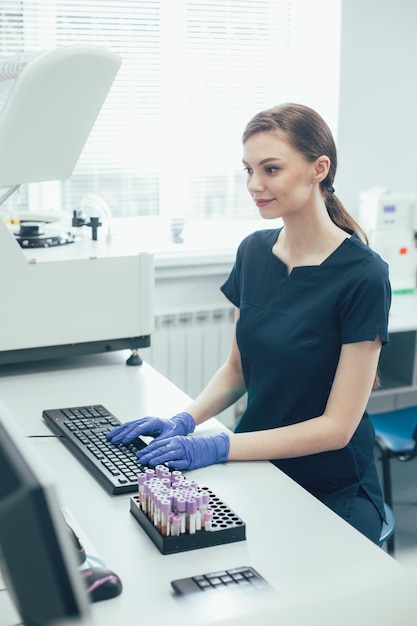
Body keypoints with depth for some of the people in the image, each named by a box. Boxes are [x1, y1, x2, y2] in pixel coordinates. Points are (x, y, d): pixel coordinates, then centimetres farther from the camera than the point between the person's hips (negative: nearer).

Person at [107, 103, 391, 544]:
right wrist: (185, 421, -5)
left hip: (332, 494, -5)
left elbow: (337, 426, -16)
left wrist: (218, 447, -23)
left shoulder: (362, 275, -16)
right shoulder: (254, 252, 2)